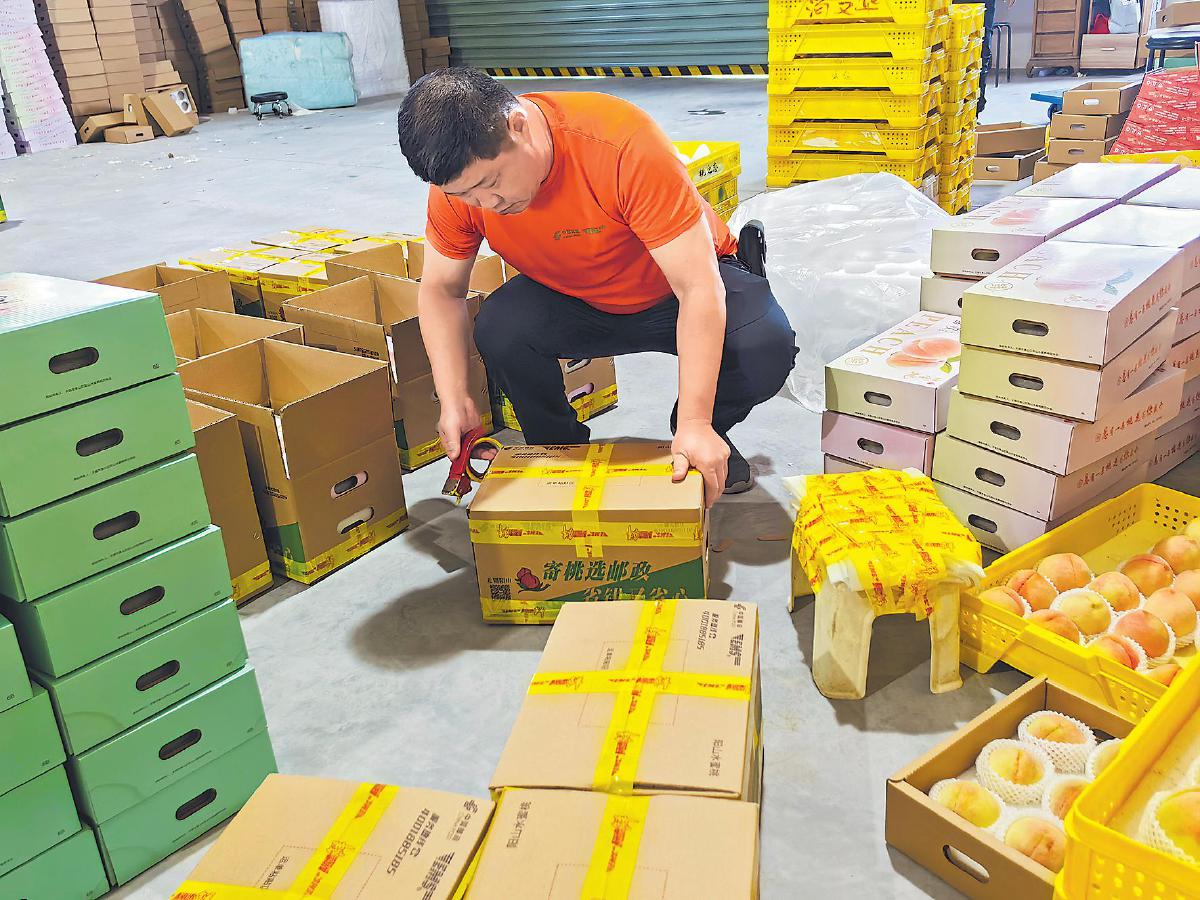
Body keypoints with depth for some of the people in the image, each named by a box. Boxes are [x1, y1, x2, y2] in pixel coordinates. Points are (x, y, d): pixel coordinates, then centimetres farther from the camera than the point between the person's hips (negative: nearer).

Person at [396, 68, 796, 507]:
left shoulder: (624, 143, -36)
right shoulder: (460, 176, -21)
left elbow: (698, 286, -36)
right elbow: (440, 290, -7)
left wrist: (694, 425, -39)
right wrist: (452, 399, -21)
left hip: (673, 290, -3)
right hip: (573, 299, 3)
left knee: (765, 347, -31)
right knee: (498, 329, -27)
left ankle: (707, 435, 3)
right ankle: (561, 449, 2)